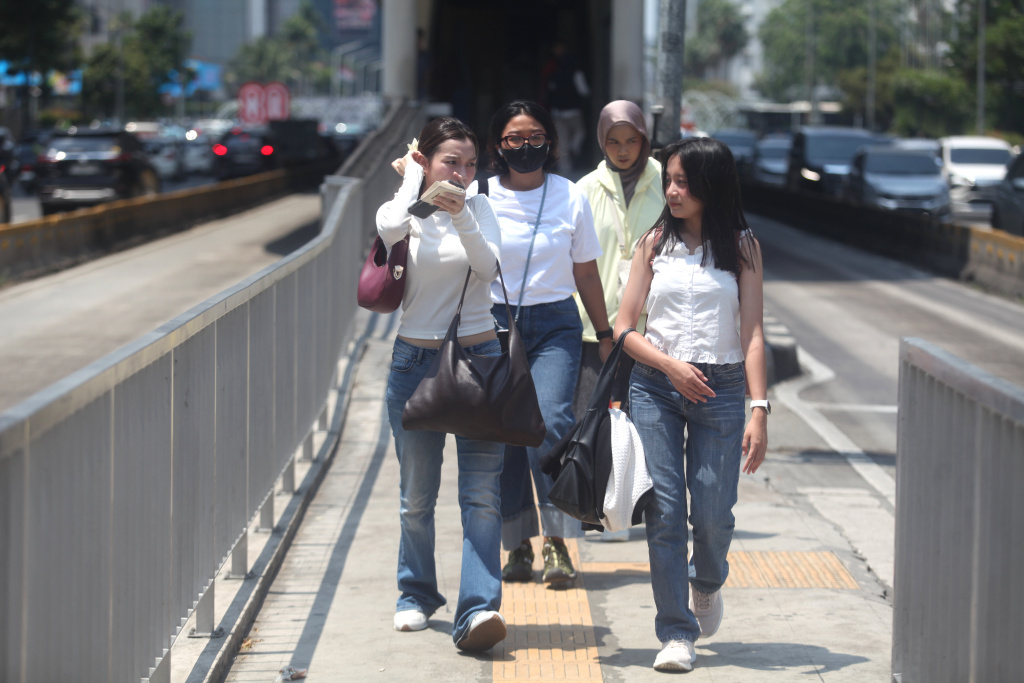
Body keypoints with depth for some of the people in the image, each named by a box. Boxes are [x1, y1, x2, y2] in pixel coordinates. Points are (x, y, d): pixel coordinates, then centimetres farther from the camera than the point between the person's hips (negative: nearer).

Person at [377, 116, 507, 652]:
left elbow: (489, 265, -11)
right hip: (415, 361, 0)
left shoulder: (479, 209, 6)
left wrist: (460, 216, -22)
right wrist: (413, 175, -7)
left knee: (481, 492, -10)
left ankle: (478, 610, -18)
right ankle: (416, 594, 28)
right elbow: (391, 230, -22)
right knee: (416, 494, 8)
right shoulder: (400, 212, 2)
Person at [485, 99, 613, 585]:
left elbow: (586, 272, 12)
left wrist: (605, 334, 15)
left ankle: (557, 543, -16)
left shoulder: (570, 198, 4)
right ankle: (518, 546, 11)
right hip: (495, 325, 1)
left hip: (555, 326, -1)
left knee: (551, 419, -19)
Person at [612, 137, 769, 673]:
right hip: (655, 387, 1)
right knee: (663, 512, -6)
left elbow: (752, 335, -1)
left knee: (713, 516, -2)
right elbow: (623, 327, 5)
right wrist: (670, 364, -12)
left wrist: (759, 409, -10)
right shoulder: (655, 243, 7)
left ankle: (706, 581, 32)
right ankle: (676, 633, 1)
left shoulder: (742, 247, 5)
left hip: (720, 389, -1)